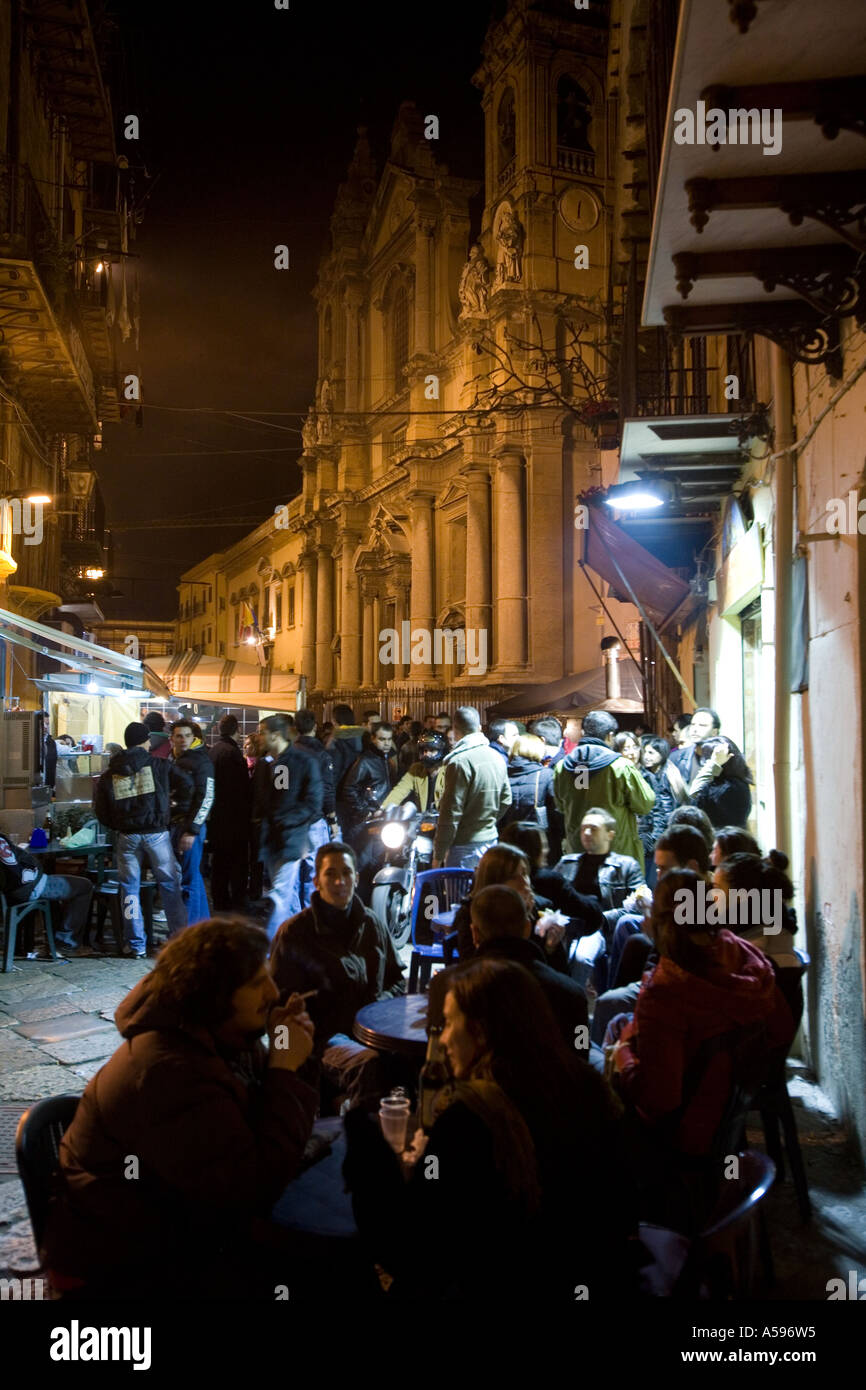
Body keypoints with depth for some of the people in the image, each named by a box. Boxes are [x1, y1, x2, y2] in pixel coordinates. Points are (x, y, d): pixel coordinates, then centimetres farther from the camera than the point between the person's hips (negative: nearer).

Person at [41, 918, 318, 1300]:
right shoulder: (169, 1073, -30)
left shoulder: (218, 1034, -2)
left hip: (184, 1220, 8)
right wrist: (284, 1070, -26)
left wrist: (285, 1053, -10)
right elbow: (257, 1186, -32)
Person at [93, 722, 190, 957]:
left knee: (130, 888, 10)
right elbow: (187, 785, -6)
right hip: (156, 832, -2)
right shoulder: (160, 765, -2)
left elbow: (101, 811, 6)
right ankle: (179, 937, 12)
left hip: (127, 837, 2)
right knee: (170, 884, 10)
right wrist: (171, 796, 13)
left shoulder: (109, 775, 5)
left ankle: (136, 944, 13)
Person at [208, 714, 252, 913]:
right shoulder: (233, 752, -17)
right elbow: (243, 786, -16)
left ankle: (220, 901, 19)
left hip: (216, 815, 8)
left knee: (219, 860, 13)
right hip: (234, 815, -8)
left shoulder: (212, 751, 8)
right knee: (238, 860, -2)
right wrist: (249, 806, -4)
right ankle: (238, 903, -2)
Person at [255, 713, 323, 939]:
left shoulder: (304, 762, -7)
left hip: (292, 836, -7)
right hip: (270, 836, 7)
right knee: (289, 891, 16)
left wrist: (285, 820, -15)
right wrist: (259, 817, 5)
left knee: (280, 893, -12)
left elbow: (314, 802, -8)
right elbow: (258, 798, 23)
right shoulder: (264, 764, 13)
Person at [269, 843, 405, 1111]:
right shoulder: (294, 933, 2)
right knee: (370, 1064, -38)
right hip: (323, 1036, -5)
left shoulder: (372, 924, 15)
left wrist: (380, 1004, 3)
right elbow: (281, 999, 2)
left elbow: (396, 978, 25)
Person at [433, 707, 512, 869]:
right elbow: (506, 800, 15)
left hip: (466, 845, -7)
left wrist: (438, 855, -10)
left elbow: (451, 812, -16)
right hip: (491, 840, 7)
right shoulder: (498, 758, 7)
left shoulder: (459, 762, -16)